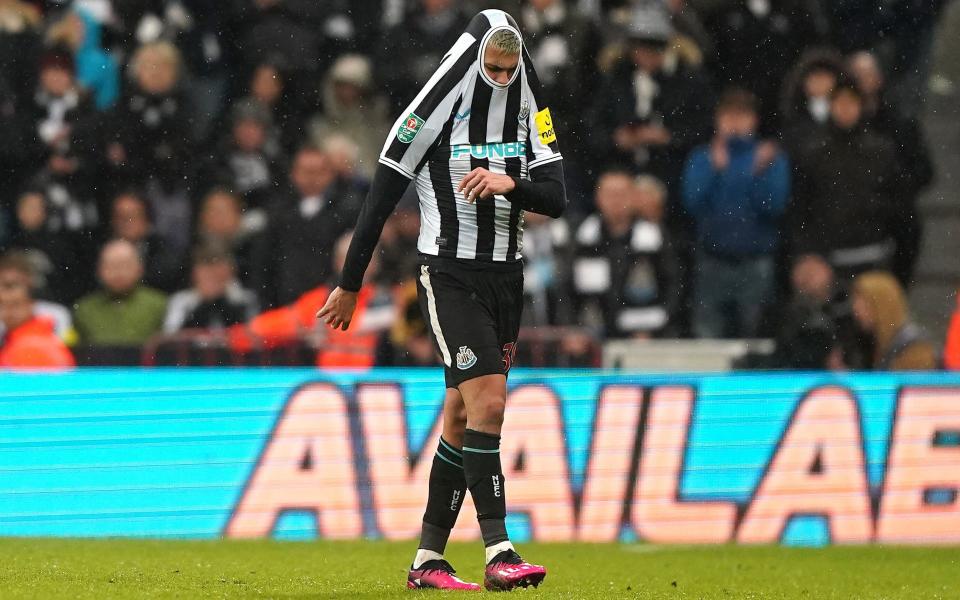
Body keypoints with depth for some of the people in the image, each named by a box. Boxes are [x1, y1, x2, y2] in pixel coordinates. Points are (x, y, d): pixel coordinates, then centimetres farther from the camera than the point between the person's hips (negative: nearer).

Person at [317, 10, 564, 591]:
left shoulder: (527, 108, 5)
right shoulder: (435, 111, -11)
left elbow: (557, 197, 0)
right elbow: (381, 199, -6)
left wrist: (511, 183, -22)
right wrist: (350, 286, -4)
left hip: (505, 276, 6)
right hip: (449, 276, -6)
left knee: (462, 417, 7)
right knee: (487, 404, -18)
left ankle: (428, 560, 12)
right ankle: (498, 554, -21)